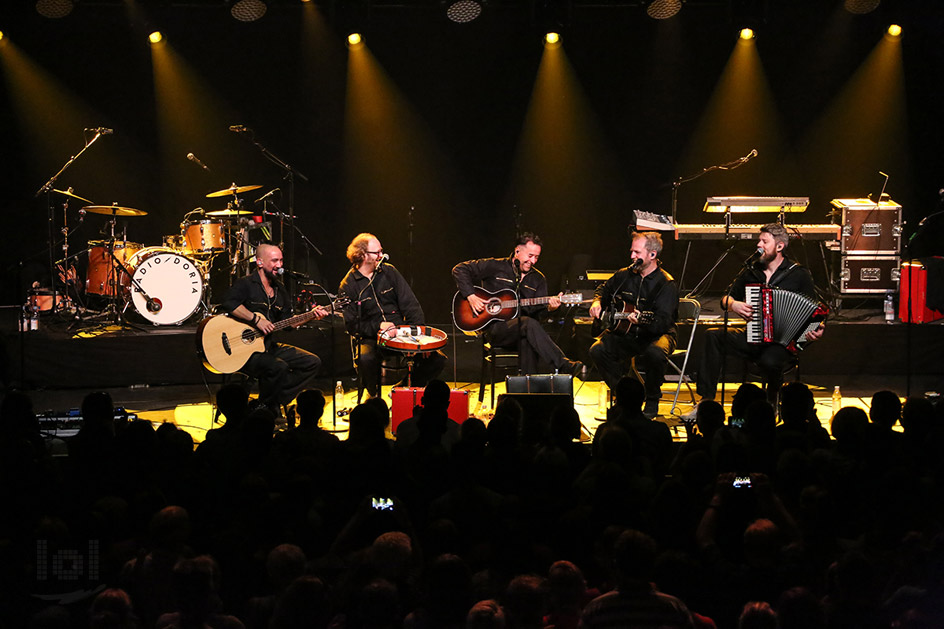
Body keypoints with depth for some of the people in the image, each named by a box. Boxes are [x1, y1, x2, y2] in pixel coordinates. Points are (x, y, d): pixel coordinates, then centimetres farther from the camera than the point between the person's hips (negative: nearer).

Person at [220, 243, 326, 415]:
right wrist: (256, 320, -28)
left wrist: (311, 316, 6)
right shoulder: (246, 284, -9)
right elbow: (228, 303, -28)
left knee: (313, 362, -1)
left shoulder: (279, 289, 16)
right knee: (278, 367, -34)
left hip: (269, 346, 9)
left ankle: (274, 403, -2)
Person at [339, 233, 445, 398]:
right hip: (370, 338, -3)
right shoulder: (348, 286, -2)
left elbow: (410, 304, 3)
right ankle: (373, 394, -5)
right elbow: (351, 324, -6)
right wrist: (377, 327, -21)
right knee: (366, 359, -38)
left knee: (437, 359, -16)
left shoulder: (389, 271, 8)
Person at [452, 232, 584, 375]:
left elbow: (538, 308, 4)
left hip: (522, 331, 3)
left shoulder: (538, 279, 15)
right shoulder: (496, 267, 3)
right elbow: (460, 269, 3)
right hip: (494, 328, -3)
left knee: (528, 340, -37)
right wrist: (470, 296, -9)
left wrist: (549, 307, -20)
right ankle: (565, 366, -39)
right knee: (529, 324, -33)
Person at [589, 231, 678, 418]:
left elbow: (663, 322, -26)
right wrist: (597, 302, 6)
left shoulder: (666, 284, -14)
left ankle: (652, 401, -13)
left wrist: (641, 320, -45)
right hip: (625, 333, 5)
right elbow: (605, 289, 28)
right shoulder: (624, 275, 5)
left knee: (656, 353, -39)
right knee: (597, 350, -21)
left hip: (657, 334, -5)